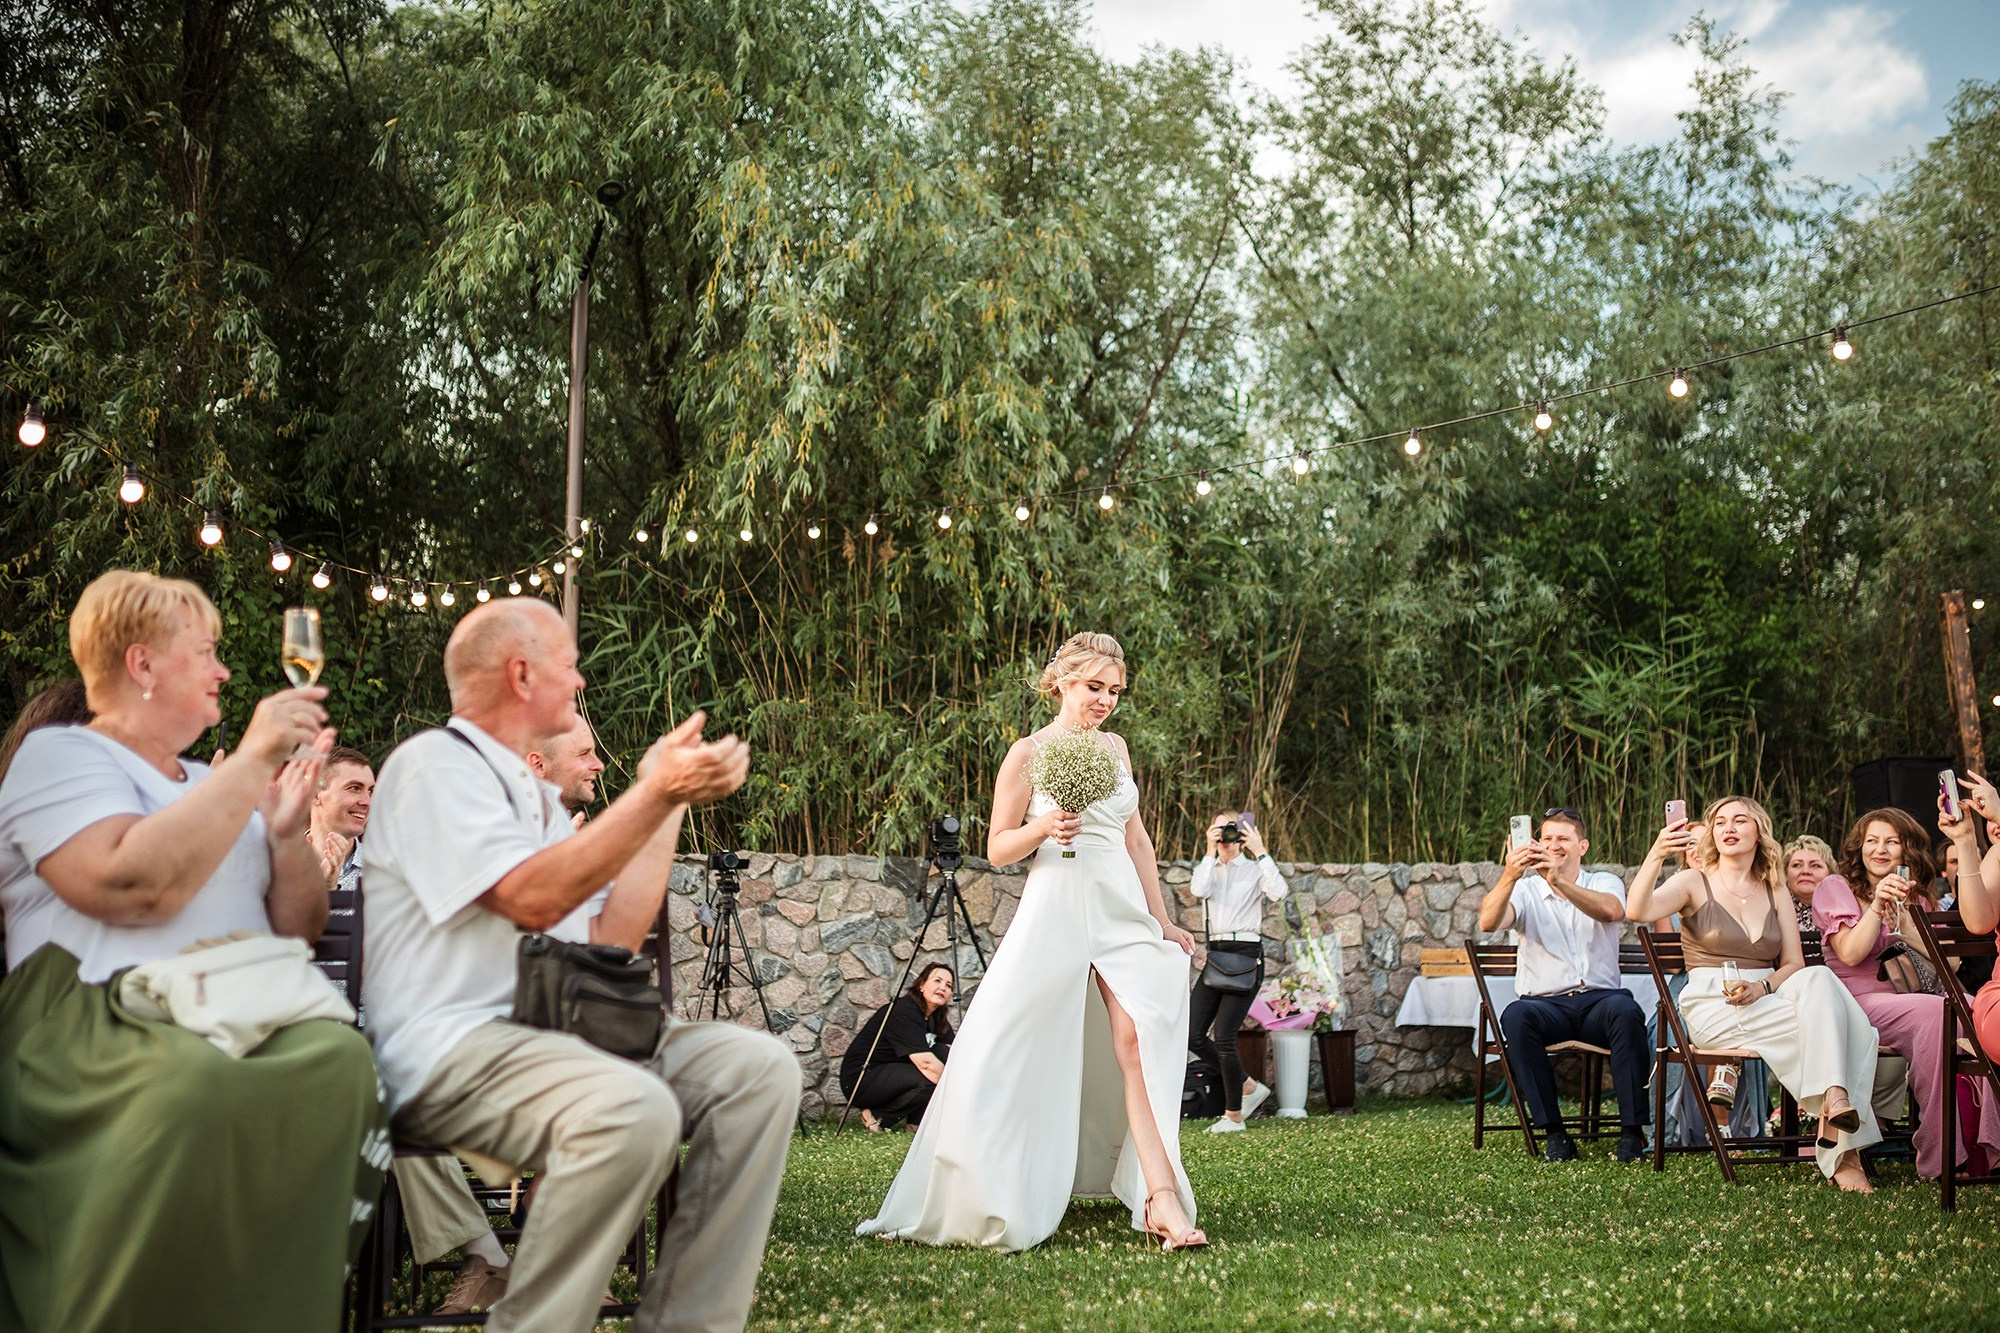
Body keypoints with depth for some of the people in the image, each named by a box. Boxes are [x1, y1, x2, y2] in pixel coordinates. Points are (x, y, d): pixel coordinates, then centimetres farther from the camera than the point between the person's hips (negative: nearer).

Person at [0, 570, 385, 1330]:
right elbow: (134, 885, -16)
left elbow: (298, 931, 23)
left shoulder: (216, 784, 26)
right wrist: (254, 761, -10)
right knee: (194, 1086, -42)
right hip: (89, 1018, -5)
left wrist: (287, 830, 5)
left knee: (340, 1061, -32)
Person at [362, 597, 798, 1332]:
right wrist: (656, 794, -16)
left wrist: (668, 796, 21)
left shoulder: (534, 793, 24)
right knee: (633, 1108, -36)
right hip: (453, 1046, -9)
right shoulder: (434, 763, -4)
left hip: (553, 1032, 9)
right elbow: (532, 898, -19)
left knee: (758, 1067, -10)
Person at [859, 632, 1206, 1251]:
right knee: (1019, 1053, -6)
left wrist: (1161, 919, 16)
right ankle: (994, 1197, 9)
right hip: (1057, 913, -4)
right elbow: (998, 849, 0)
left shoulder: (1114, 746, 14)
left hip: (1124, 912, 4)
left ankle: (1162, 1200, -16)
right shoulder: (1029, 753, -1)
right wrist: (1043, 828, -19)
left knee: (1138, 1043, -11)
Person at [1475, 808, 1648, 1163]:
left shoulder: (1604, 883, 11)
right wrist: (1509, 876, -29)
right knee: (1516, 1016, -33)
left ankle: (1633, 1131, -26)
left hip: (1600, 999, 0)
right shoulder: (1525, 891, 11)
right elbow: (1488, 922, -10)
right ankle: (1554, 1134, -27)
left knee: (1625, 1011, -34)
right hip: (1547, 1004, 0)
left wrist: (1558, 880, -31)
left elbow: (1611, 911, -16)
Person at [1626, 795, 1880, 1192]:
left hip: (1765, 999, 4)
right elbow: (1637, 911, -14)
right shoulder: (1695, 883, 6)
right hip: (1712, 1007, -4)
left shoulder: (1774, 892, 19)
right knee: (1826, 1013, -29)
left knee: (1818, 980, -32)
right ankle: (1844, 1150, -38)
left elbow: (1794, 964, 11)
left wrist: (1762, 987, -11)